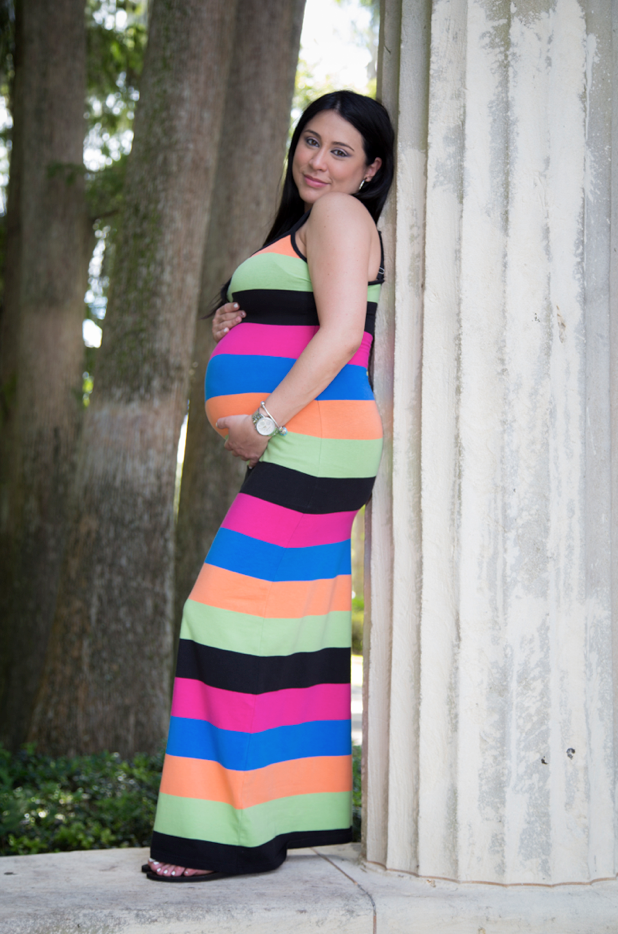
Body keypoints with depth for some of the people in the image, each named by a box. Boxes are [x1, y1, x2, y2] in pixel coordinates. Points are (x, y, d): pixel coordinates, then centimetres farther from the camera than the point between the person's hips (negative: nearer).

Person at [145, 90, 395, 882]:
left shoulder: (339, 215, -4)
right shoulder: (311, 227, 26)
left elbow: (340, 332, -18)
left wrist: (262, 425, -20)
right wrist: (233, 328, 8)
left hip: (308, 445, -10)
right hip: (303, 453, 10)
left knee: (240, 615, -13)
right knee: (299, 629, 10)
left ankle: (233, 832, -8)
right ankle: (306, 810, 17)